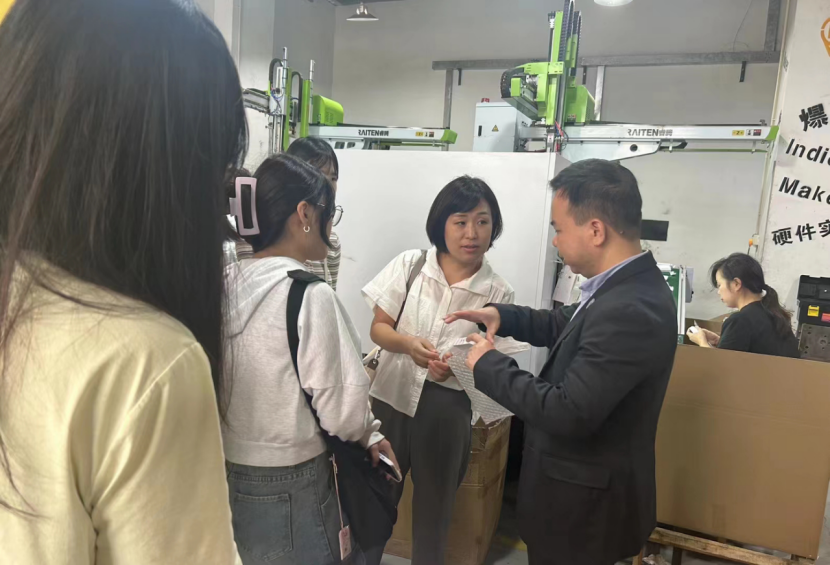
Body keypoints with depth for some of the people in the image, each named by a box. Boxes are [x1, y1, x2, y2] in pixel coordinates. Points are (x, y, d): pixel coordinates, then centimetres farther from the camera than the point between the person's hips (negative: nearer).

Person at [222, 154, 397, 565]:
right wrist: (368, 434, 4)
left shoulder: (229, 284, -2)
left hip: (227, 477, 7)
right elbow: (344, 414, -20)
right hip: (290, 492, -6)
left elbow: (258, 390, 4)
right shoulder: (310, 296, -22)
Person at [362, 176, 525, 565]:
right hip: (392, 398, 1)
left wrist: (454, 368, -23)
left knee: (433, 510, 17)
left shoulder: (497, 292, -8)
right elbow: (378, 328, -1)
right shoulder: (410, 264, -4)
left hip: (446, 411, -1)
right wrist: (407, 344, -22)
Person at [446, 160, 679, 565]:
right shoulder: (624, 288, -1)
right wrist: (500, 316, 2)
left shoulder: (631, 310, -31)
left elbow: (568, 413, -32)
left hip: (586, 504, -9)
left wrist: (488, 364, -20)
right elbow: (564, 326, 16)